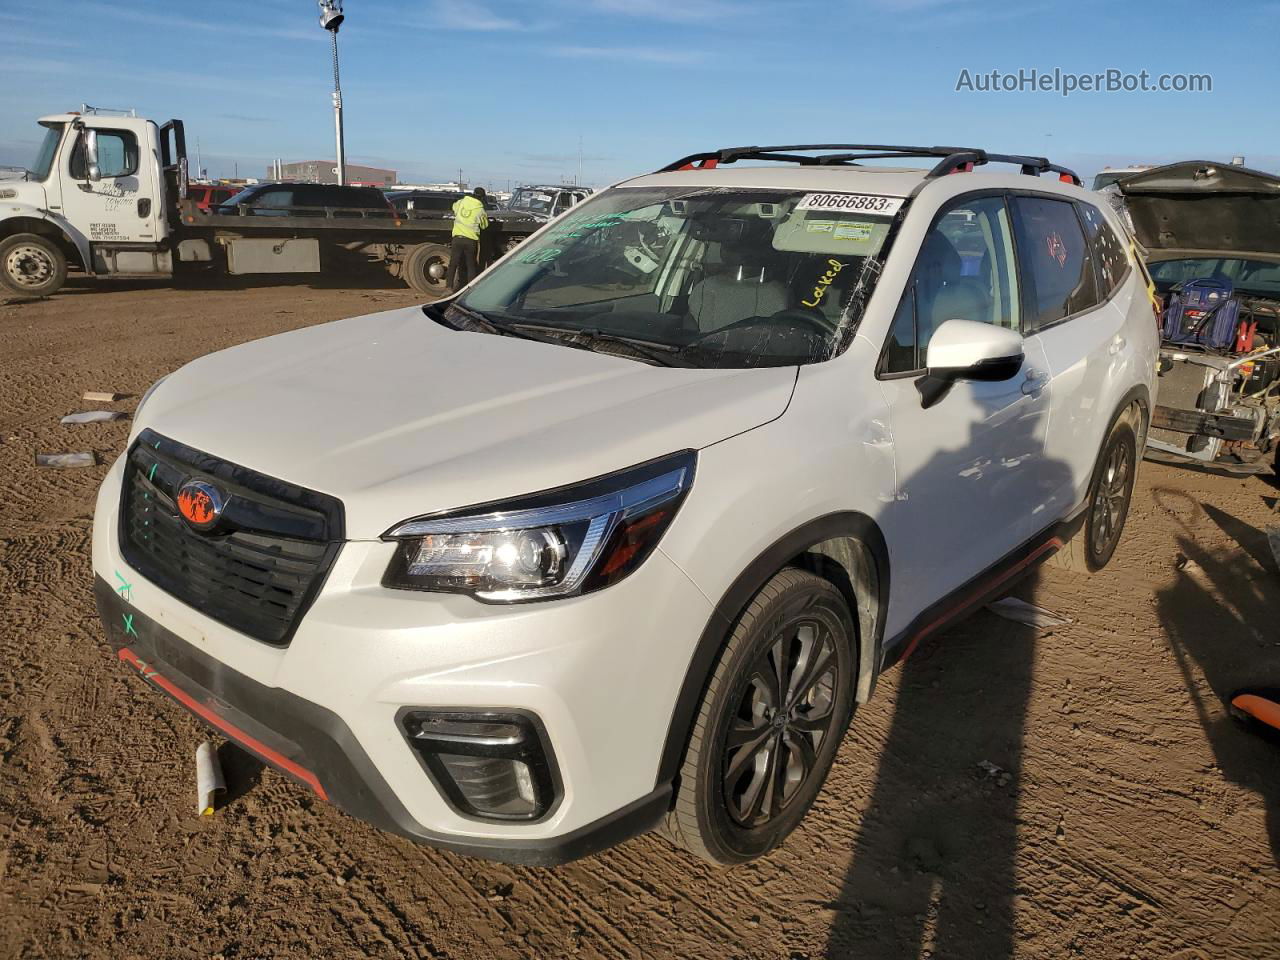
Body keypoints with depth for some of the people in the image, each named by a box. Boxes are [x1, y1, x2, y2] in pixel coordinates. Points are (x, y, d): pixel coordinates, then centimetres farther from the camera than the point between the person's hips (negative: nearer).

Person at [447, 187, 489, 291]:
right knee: (471, 265, 9)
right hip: (471, 240, -2)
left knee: (453, 264, 4)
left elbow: (454, 207, 27)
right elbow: (484, 225, 10)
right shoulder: (480, 209, -3)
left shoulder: (461, 202, 5)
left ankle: (449, 286, -2)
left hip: (457, 237, 2)